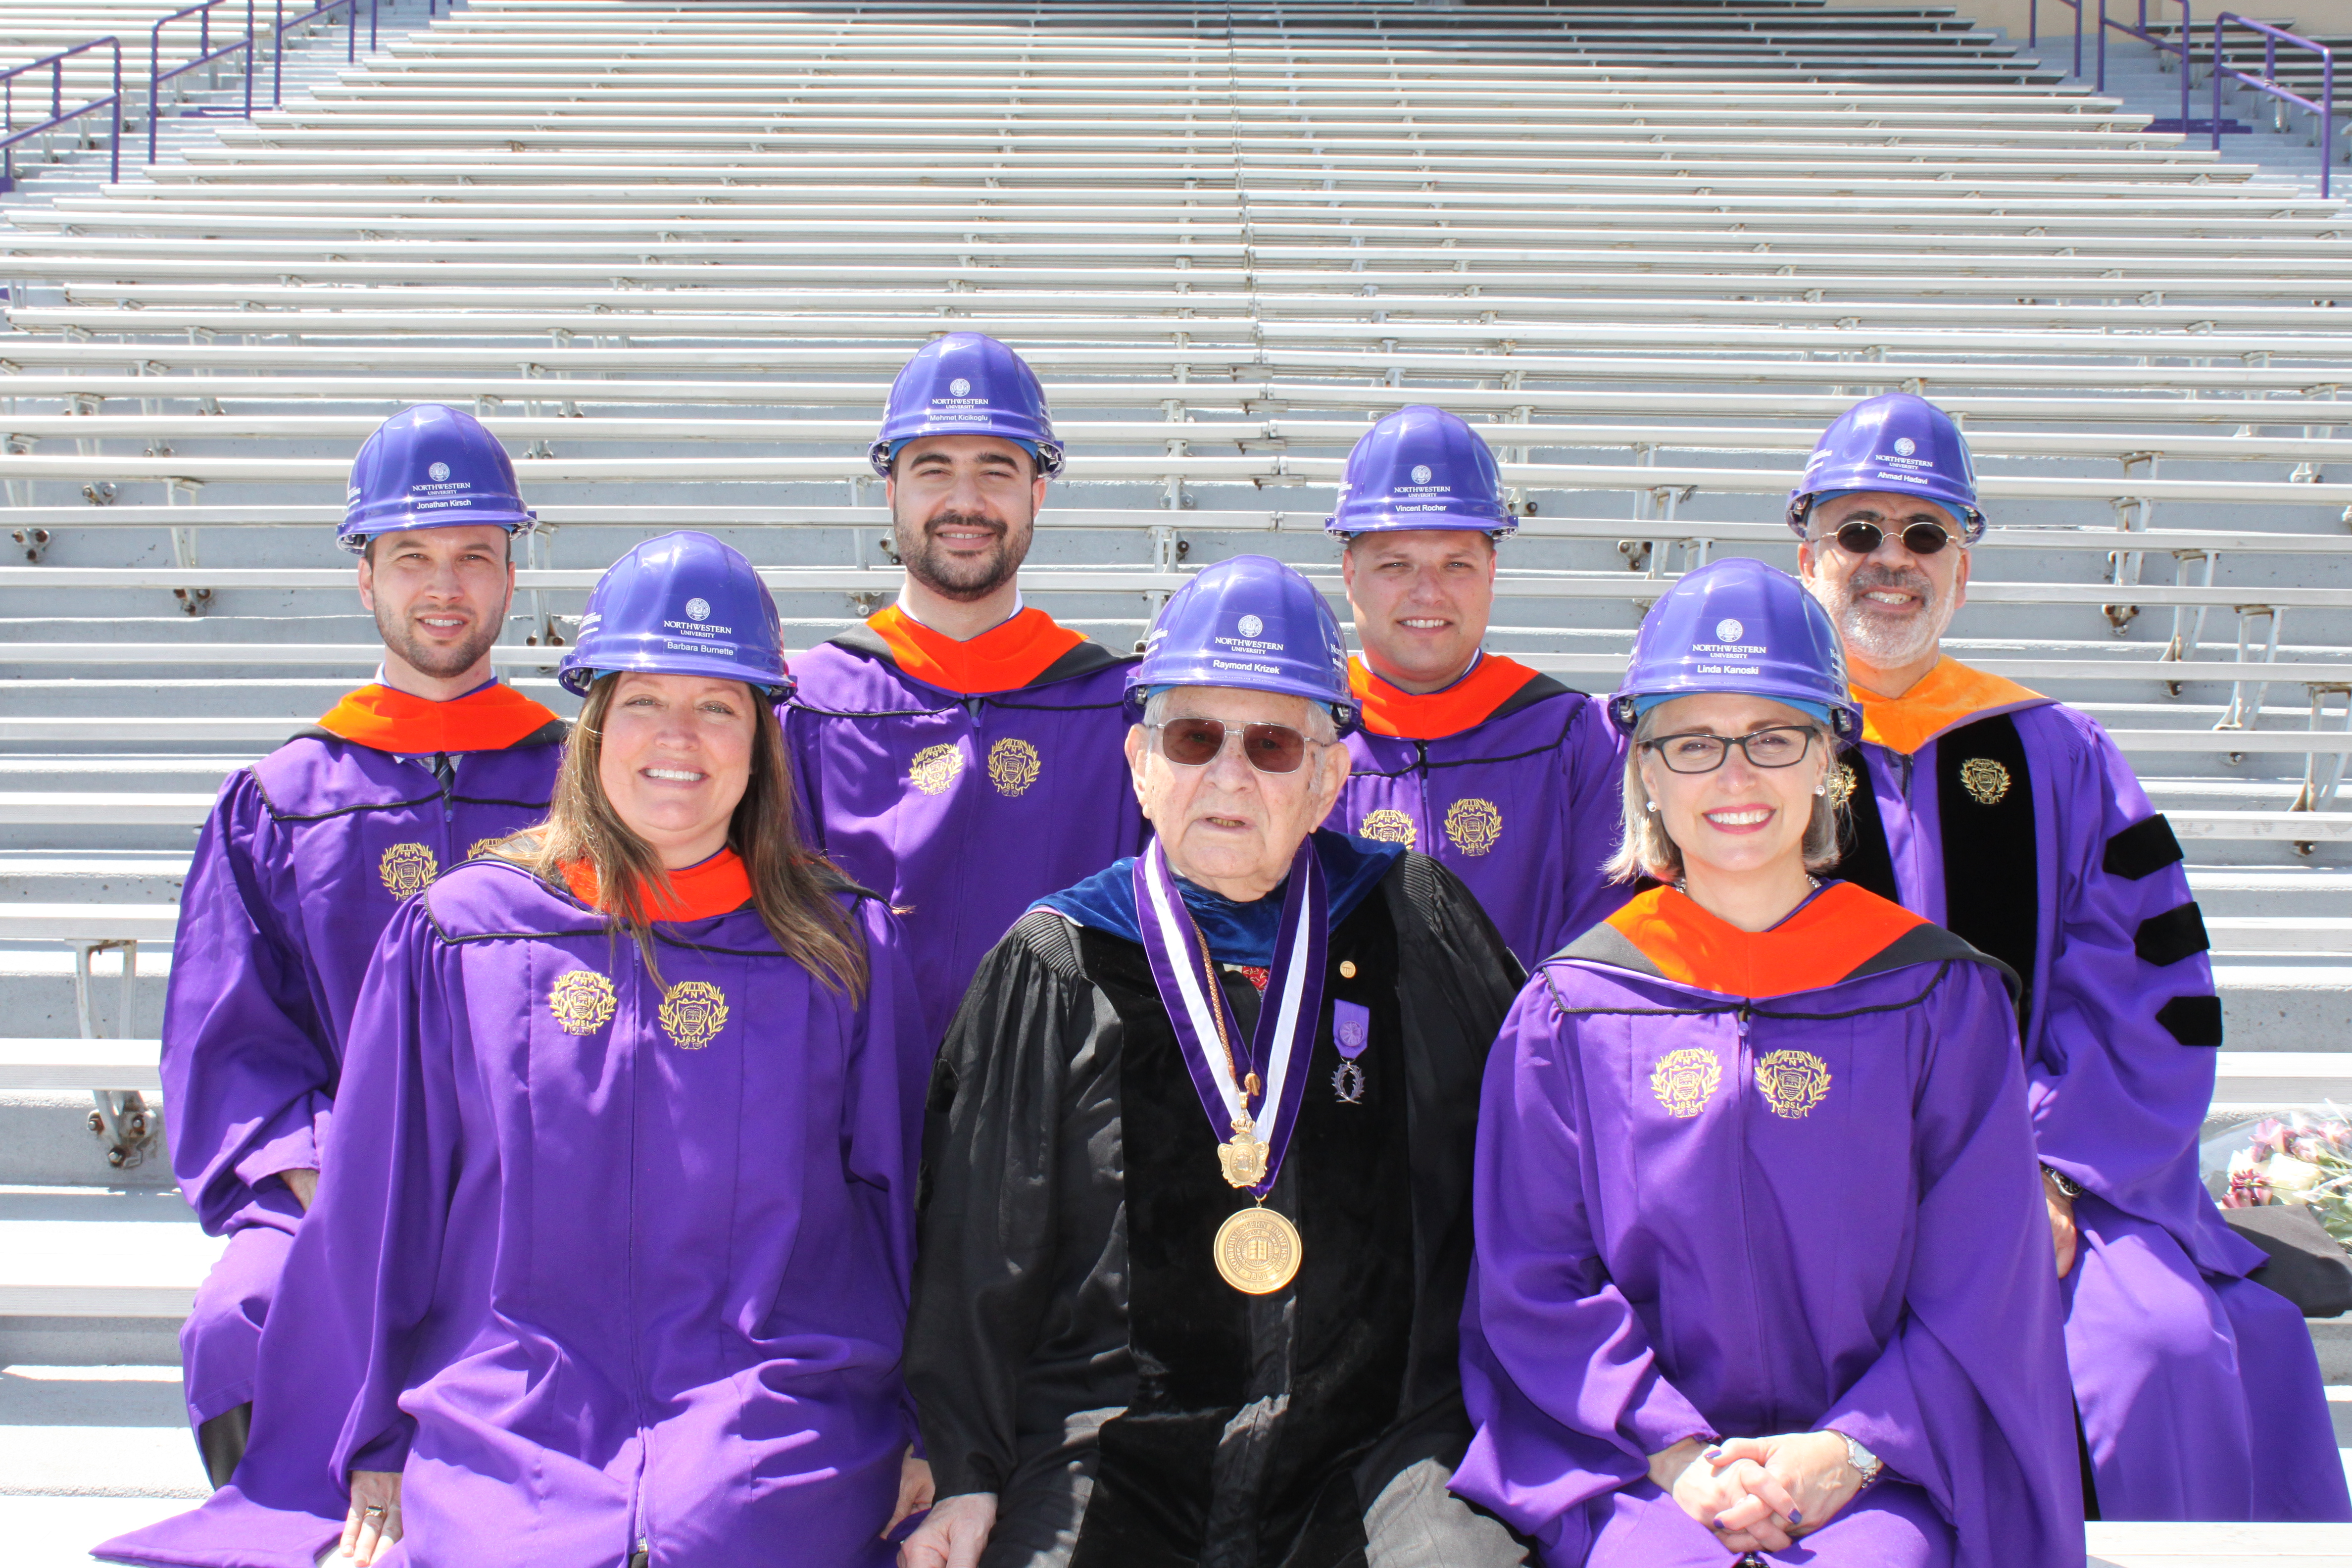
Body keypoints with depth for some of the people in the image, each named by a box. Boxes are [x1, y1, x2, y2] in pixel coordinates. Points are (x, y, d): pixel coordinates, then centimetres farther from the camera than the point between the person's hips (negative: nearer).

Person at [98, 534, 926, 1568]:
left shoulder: (846, 951, 10)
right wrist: (371, 1456, 12)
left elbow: (903, 1203, 13)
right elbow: (376, 1213, 13)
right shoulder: (458, 933, 10)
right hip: (503, 1447, 1)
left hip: (769, 1455, -1)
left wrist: (920, 1438, 6)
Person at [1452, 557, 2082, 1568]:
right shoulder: (1568, 1011, 7)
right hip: (1641, 1471, 0)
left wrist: (1848, 1451, -9)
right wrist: (1677, 1450, -10)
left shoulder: (1939, 996, 8)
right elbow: (1534, 1284, 4)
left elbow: (1980, 1290, 4)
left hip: (1877, 1477, 1)